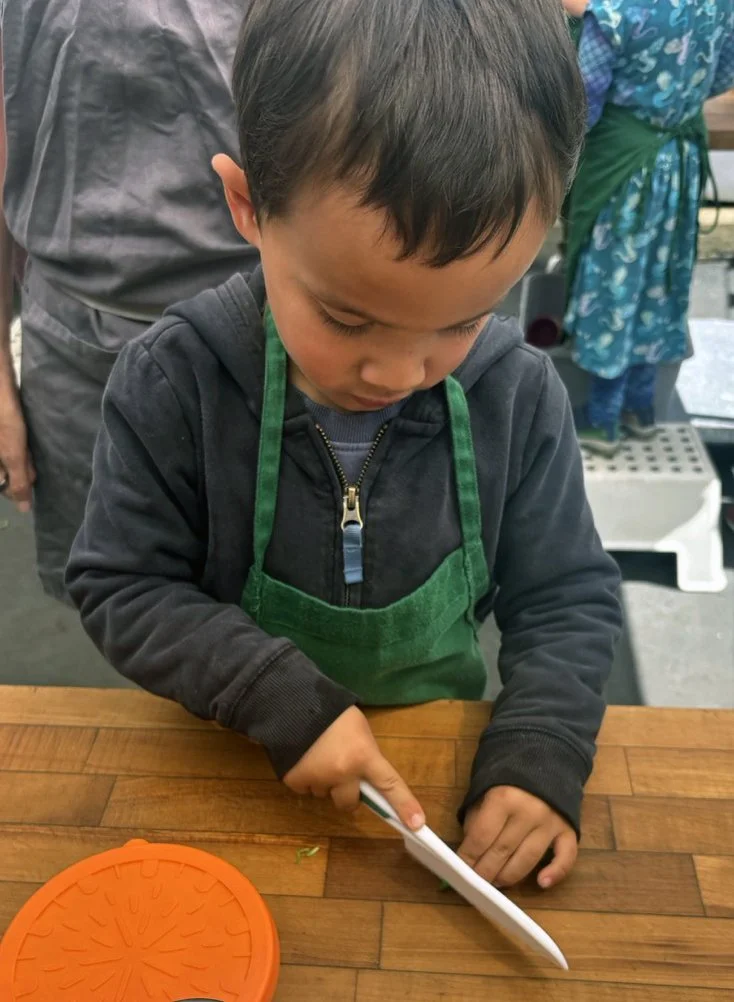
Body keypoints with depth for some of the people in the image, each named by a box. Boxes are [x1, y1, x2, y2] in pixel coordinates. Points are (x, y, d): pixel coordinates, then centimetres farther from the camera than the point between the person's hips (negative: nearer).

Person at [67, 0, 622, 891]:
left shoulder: (518, 398, -12)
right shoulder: (174, 383, -17)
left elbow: (567, 601, -4)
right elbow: (121, 587, -11)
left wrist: (539, 752, -18)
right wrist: (284, 700, -22)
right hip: (237, 765, -1)